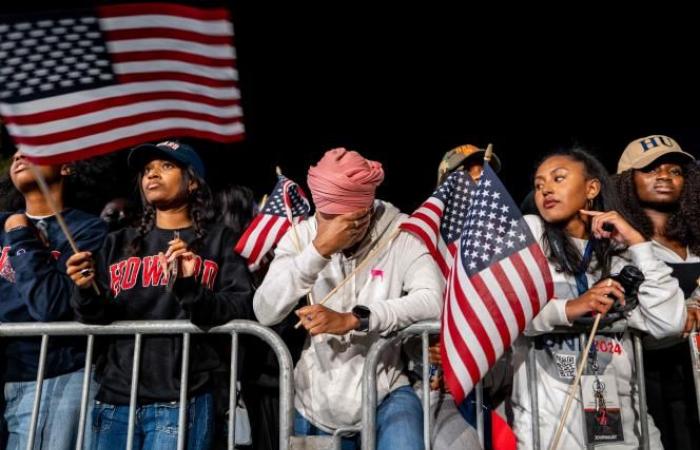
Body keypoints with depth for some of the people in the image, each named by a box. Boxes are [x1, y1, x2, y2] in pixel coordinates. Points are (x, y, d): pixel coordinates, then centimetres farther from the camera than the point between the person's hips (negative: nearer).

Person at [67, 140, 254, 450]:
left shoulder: (219, 241, 4)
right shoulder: (119, 244, 15)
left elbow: (244, 311, -7)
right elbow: (97, 320, 14)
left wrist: (190, 288, -21)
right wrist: (87, 292, -6)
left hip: (180, 401, -3)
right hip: (114, 398, 4)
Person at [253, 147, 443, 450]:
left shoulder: (401, 233, -10)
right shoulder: (301, 235, -5)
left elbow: (434, 299, -24)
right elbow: (265, 313, -16)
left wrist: (353, 319, -30)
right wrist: (317, 251, -26)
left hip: (383, 392, -2)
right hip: (316, 399, 3)